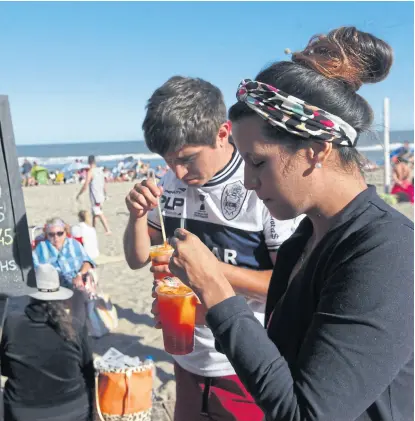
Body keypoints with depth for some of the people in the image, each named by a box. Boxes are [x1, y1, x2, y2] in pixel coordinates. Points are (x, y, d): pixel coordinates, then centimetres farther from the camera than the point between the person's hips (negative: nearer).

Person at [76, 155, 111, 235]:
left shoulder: (90, 172, -14)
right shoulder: (100, 170, 6)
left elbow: (85, 186, -16)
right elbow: (104, 184, 14)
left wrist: (79, 194, -5)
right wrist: (104, 194, 25)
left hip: (95, 196, -7)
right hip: (101, 195, 7)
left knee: (99, 214, -6)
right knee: (94, 213, 19)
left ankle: (108, 230, -13)